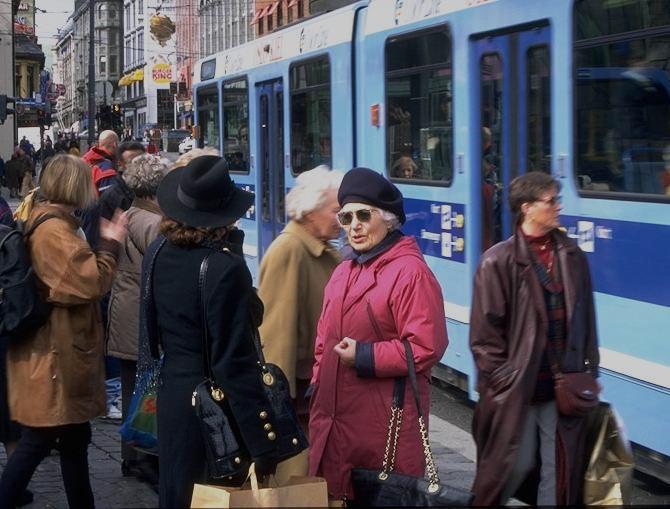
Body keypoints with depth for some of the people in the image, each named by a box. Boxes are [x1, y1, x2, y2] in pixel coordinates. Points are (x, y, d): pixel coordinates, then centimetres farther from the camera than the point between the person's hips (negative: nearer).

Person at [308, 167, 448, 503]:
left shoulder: (409, 271, -11)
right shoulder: (343, 273, 17)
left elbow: (426, 347, -18)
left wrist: (364, 358, -17)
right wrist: (318, 387, 16)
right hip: (334, 422, 8)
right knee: (335, 495, 11)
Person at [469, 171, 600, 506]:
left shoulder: (572, 257, 5)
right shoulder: (499, 261, -10)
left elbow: (585, 320, 11)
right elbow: (485, 331, -8)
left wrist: (589, 371, 8)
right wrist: (500, 379, -10)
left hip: (563, 383, 4)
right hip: (517, 384, -4)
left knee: (560, 466, 9)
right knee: (517, 463, 5)